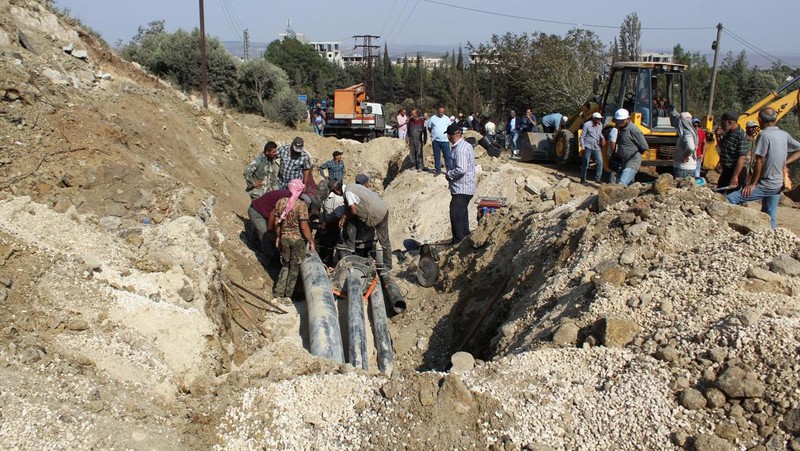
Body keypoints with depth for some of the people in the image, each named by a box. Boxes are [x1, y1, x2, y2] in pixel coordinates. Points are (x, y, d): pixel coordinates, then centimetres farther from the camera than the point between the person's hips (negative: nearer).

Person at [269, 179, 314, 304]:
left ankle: (278, 295, 15)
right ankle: (287, 296, 14)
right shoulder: (301, 205, -18)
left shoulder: (280, 202, -3)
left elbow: (276, 222, 3)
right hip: (298, 239, -4)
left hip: (284, 238, 4)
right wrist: (311, 241, -8)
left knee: (285, 265, 19)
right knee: (294, 267, 10)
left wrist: (278, 236, 17)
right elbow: (304, 227, -18)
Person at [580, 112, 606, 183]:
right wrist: (583, 148, -11)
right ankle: (583, 179, 12)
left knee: (600, 162, -4)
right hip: (588, 147, -5)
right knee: (585, 163, 1)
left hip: (597, 147, 5)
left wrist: (602, 138, 2)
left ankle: (597, 178, 6)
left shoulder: (600, 125, 7)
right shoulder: (587, 125, -10)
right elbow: (582, 137, -7)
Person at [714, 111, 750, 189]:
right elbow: (721, 148, 24)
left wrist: (735, 177, -27)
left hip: (737, 171, -9)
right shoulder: (727, 133, 7)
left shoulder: (742, 137, -21)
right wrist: (718, 136, 6)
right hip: (726, 171, 9)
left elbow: (741, 159, -25)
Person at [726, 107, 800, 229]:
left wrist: (753, 184, -12)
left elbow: (760, 162, -17)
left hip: (766, 185, -8)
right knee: (770, 216, 17)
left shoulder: (764, 135, -16)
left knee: (730, 200, -13)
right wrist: (785, 163, 9)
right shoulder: (785, 135, 6)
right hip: (779, 185, 8)